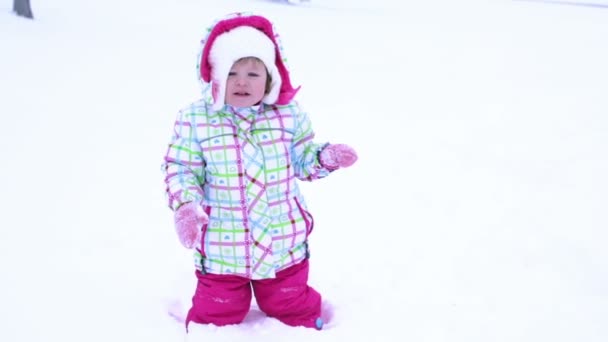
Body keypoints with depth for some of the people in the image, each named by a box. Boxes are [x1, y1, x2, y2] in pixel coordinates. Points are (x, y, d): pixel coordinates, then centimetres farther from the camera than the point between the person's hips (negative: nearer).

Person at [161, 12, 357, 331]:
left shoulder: (288, 113, -6)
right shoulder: (195, 119, -12)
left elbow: (303, 160, 6)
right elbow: (180, 170, -6)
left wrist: (327, 156, -13)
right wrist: (185, 206, -23)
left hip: (283, 243, 1)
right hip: (222, 246, -1)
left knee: (292, 306, 21)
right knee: (216, 313, 16)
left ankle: (306, 324, 54)